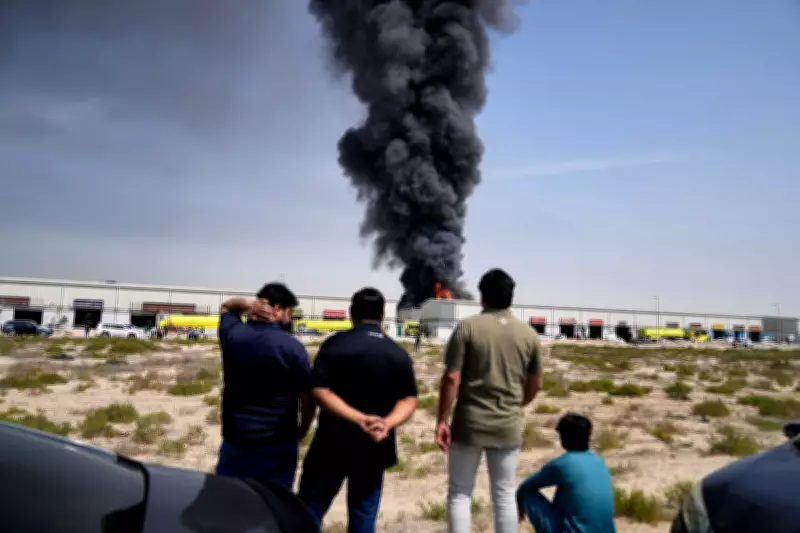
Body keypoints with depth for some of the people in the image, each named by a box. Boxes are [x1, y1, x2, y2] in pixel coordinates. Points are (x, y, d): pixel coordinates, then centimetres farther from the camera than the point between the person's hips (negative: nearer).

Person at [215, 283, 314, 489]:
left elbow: (226, 307, 19)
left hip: (236, 438, 3)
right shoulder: (293, 347, -15)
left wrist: (246, 303, -2)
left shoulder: (232, 334, -5)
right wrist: (303, 429, 9)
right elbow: (308, 397, -8)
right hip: (279, 443, -3)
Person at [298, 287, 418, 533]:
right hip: (374, 448, 3)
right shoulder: (400, 354, 2)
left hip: (333, 443, -3)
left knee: (309, 510, 11)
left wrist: (359, 418, -21)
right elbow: (409, 400, -3)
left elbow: (320, 391, -17)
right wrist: (387, 423, -17)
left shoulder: (336, 344, -9)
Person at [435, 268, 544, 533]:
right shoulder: (529, 333, 2)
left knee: (460, 493, 10)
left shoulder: (468, 327, -8)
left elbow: (451, 379, -12)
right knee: (505, 495, 14)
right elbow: (535, 385, 9)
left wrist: (442, 421, -5)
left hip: (469, 423, -2)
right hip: (509, 426, 3)